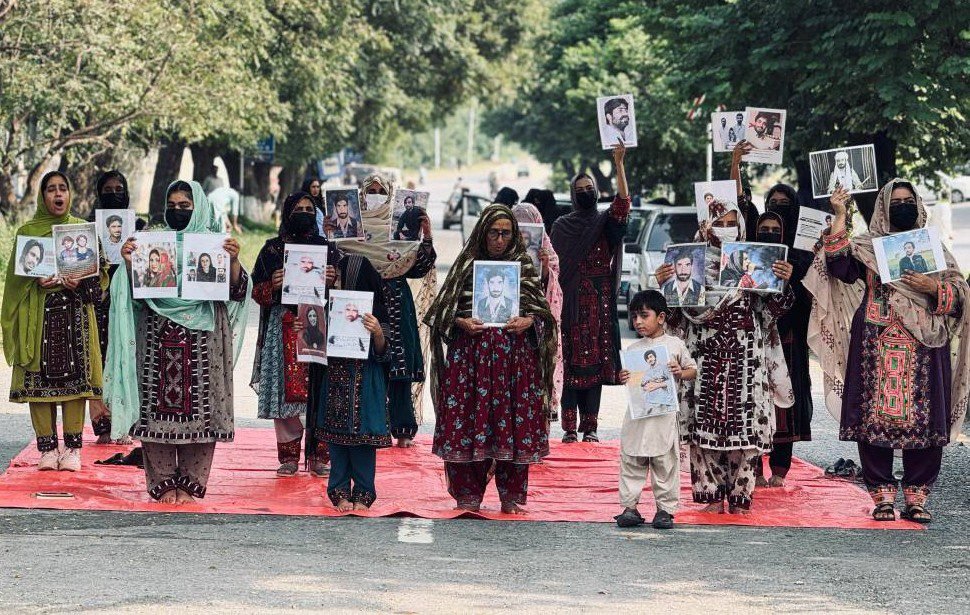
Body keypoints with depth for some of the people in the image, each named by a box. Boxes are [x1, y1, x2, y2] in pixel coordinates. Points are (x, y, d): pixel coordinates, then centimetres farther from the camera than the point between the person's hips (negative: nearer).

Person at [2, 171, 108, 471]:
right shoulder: (27, 231, 10)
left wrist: (81, 281, -11)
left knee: (74, 376, -5)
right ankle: (47, 449, 0)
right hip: (39, 314, 0)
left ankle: (73, 449, -1)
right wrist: (36, 281, -13)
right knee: (40, 377, -5)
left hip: (75, 313, 0)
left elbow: (100, 269, 8)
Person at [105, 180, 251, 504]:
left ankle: (191, 483, 5)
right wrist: (128, 262, -10)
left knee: (198, 408, -2)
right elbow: (136, 292, 7)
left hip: (201, 339, -1)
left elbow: (236, 290, -1)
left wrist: (234, 260, -17)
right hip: (158, 338, 2)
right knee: (158, 408, -2)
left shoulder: (214, 243, 7)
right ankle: (162, 482, 5)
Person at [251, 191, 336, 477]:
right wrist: (273, 285, -11)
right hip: (284, 327, 0)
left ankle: (317, 455, -1)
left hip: (320, 325, 0)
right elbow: (256, 291, 9)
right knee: (285, 388, -5)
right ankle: (289, 455, 2)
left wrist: (333, 281, -8)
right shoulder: (272, 249, 11)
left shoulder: (327, 248, 14)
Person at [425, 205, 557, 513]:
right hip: (470, 357, -1)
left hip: (515, 357, 1)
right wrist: (461, 322, -11)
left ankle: (510, 496, 9)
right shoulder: (467, 266, 6)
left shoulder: (525, 267, 9)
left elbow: (542, 311, 10)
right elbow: (444, 311, 8)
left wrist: (529, 321, -10)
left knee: (514, 425, 0)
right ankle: (468, 496, 7)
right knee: (468, 422, -3)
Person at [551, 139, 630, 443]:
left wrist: (619, 164, -22)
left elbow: (622, 202, -11)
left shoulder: (606, 222, 8)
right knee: (570, 362, -4)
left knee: (595, 361, -2)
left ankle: (590, 426, 0)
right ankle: (569, 427, -5)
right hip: (571, 302, 0)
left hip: (599, 302, 0)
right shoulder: (561, 225, 9)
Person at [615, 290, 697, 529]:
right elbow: (627, 374, 14)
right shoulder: (633, 349, 9)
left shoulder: (675, 345, 4)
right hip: (637, 412, 2)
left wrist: (680, 373, -9)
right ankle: (630, 506, 8)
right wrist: (623, 378, -9)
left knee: (665, 463, 2)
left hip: (665, 413, -2)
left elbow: (693, 371, 11)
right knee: (631, 462, 2)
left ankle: (666, 509, 9)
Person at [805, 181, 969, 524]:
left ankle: (916, 498, 0)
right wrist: (840, 217, -9)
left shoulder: (934, 248, 15)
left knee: (923, 420, -5)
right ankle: (883, 497, 0)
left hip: (923, 346, 1)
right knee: (876, 416, -6)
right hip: (876, 347, -1)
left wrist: (933, 287, -10)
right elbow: (838, 266, -8)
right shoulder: (865, 246, 12)